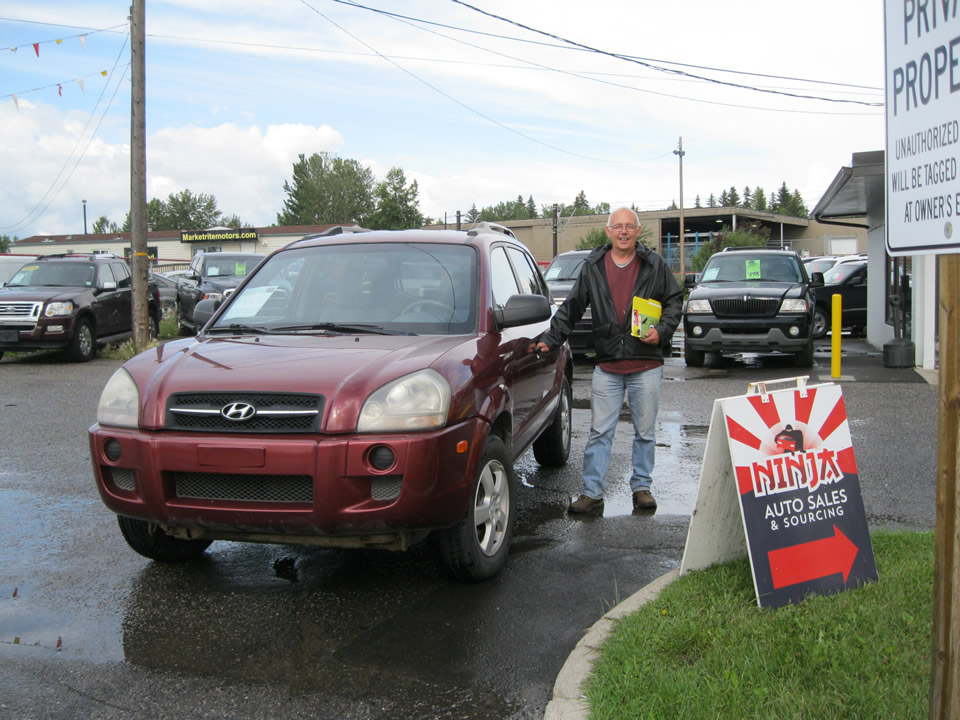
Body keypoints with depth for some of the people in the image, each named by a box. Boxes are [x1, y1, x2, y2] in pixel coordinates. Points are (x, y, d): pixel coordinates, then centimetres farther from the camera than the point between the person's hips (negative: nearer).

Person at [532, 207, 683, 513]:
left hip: (646, 365, 0)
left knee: (645, 431, 9)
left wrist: (662, 330, -9)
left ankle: (641, 487, 23)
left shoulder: (655, 265, 3)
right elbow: (571, 308, 11)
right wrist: (550, 339, 4)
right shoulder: (593, 267, 7)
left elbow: (674, 301, 8)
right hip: (607, 366, 1)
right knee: (599, 432, 1)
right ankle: (592, 493, 7)